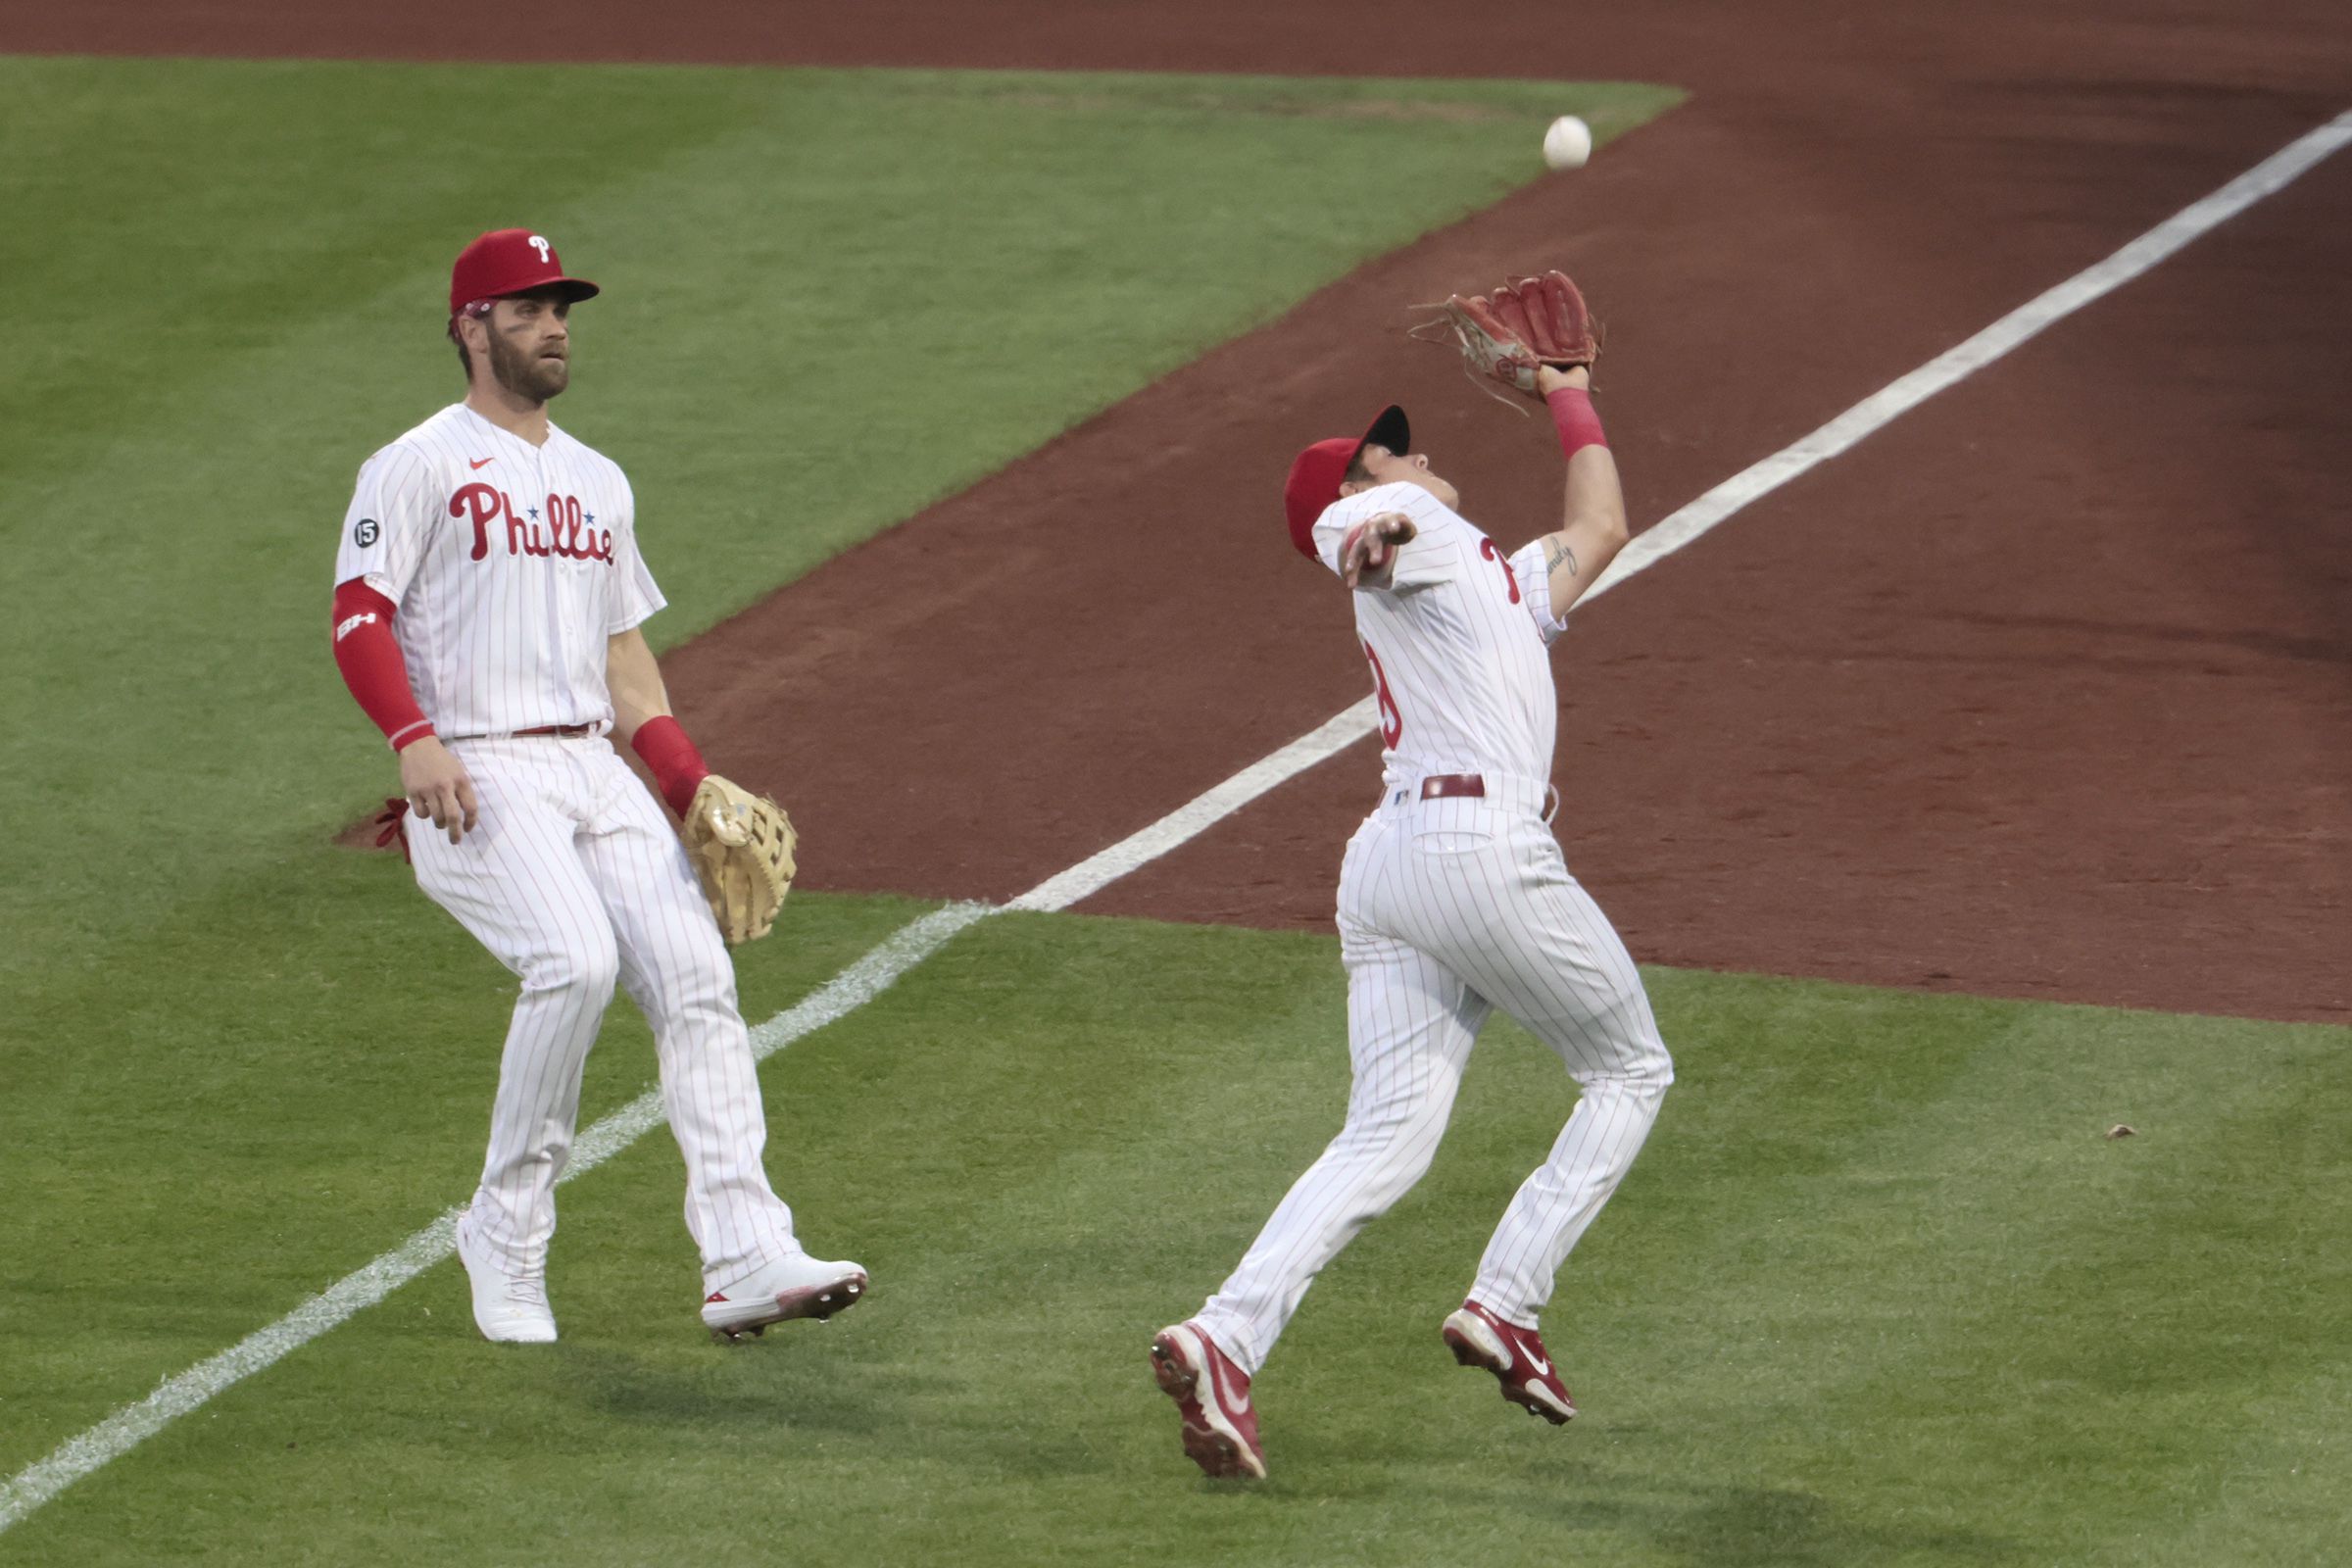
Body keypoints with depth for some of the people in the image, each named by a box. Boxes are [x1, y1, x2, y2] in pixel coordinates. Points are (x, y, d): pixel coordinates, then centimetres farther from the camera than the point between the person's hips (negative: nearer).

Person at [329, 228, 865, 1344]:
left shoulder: (598, 484, 24)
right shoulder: (417, 467, 3)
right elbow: (360, 621, -7)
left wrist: (694, 784, 16)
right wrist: (415, 739, -23)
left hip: (597, 771, 6)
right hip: (477, 779, -6)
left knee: (694, 972, -12)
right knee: (574, 961, -28)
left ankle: (745, 1256, -18)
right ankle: (506, 1235, -12)